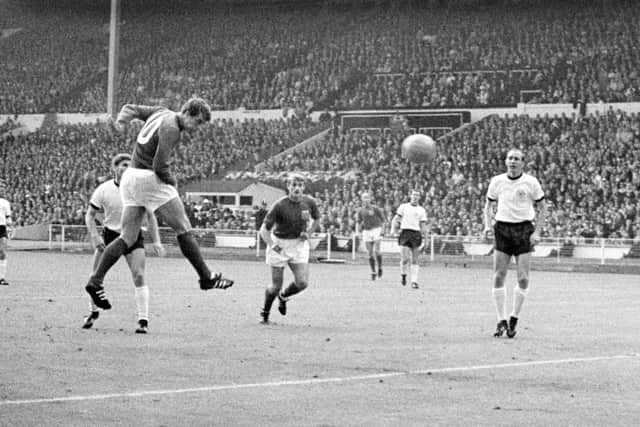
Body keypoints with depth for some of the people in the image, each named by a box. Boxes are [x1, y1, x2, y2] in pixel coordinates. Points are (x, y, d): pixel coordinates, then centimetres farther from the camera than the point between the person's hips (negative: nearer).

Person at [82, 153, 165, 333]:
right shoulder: (103, 190, -9)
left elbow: (150, 216, 2)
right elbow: (90, 215, -1)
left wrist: (156, 241, -5)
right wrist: (94, 236, -16)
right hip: (110, 235, 1)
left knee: (139, 276, -17)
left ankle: (143, 320, -13)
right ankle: (94, 312, 26)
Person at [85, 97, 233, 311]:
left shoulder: (162, 113, 13)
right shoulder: (170, 129, -16)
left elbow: (131, 108, 21)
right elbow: (159, 166, -21)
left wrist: (121, 120, 4)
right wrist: (172, 181, -4)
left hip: (131, 176, 9)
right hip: (149, 179, -9)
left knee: (128, 238, 6)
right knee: (183, 229, 0)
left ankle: (96, 281, -2)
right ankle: (206, 277, 6)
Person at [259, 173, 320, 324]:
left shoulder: (310, 202, -6)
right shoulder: (279, 205, -18)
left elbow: (316, 219, 15)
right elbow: (264, 229, -14)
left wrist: (308, 232, -2)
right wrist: (271, 244, -30)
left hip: (299, 244, 3)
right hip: (279, 245, -3)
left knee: (302, 283, -10)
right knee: (276, 286, -1)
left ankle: (283, 296, 24)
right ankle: (265, 313, 27)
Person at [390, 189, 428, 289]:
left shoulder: (422, 210, 13)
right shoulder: (403, 207, 9)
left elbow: (423, 226, 13)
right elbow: (396, 219, 6)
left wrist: (424, 239, 7)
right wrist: (393, 229, -11)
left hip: (416, 234, 2)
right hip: (405, 233, -2)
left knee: (414, 261, -2)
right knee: (405, 258, -10)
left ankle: (414, 281, -2)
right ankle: (403, 275, 15)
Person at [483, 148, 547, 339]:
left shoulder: (531, 182, -2)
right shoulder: (497, 181, 4)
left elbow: (542, 208, 5)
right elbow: (489, 205, 16)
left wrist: (537, 232, -4)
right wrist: (488, 225, 0)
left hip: (524, 229, -2)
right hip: (502, 228, 2)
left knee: (523, 278, -7)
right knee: (498, 276, -5)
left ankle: (514, 318, 9)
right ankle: (501, 321, 3)